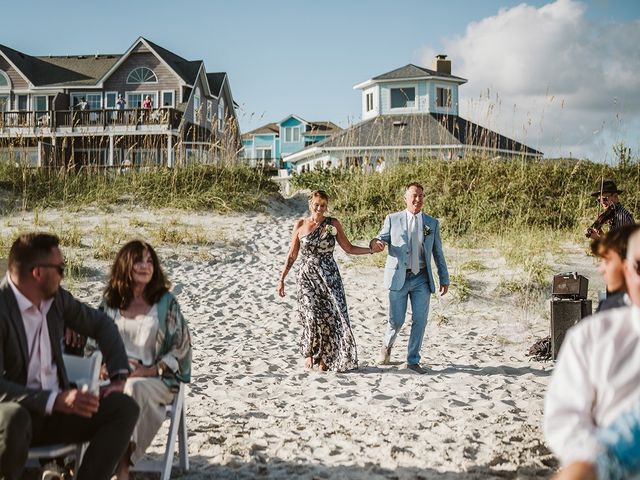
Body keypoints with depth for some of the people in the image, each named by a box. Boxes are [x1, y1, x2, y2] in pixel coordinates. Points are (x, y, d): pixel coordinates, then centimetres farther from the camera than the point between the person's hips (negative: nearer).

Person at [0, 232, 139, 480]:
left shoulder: (56, 298, 1)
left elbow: (101, 324, 15)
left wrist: (119, 376, 3)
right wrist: (55, 401, -33)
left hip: (55, 407, 6)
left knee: (125, 408, -12)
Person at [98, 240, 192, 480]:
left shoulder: (165, 302, 2)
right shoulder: (111, 300, 11)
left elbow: (181, 346, 0)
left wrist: (150, 371, -11)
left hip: (156, 379, -2)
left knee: (133, 388, -37)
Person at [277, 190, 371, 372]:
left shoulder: (333, 224, 4)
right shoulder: (300, 225, 4)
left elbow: (349, 248, 8)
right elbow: (292, 255, 9)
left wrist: (371, 249, -4)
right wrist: (281, 278, 7)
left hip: (329, 277, 1)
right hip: (307, 276, -1)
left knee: (329, 315, -6)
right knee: (312, 315, -13)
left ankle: (324, 357, 8)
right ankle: (308, 354, 9)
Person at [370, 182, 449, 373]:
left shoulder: (432, 223, 8)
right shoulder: (393, 219, 3)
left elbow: (438, 253, 11)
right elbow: (382, 239, 4)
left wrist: (444, 279, 9)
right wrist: (375, 243, -21)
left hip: (421, 279, 2)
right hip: (398, 277, -2)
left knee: (420, 320, 0)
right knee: (396, 319, 2)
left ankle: (413, 360, 14)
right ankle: (387, 345, 34)